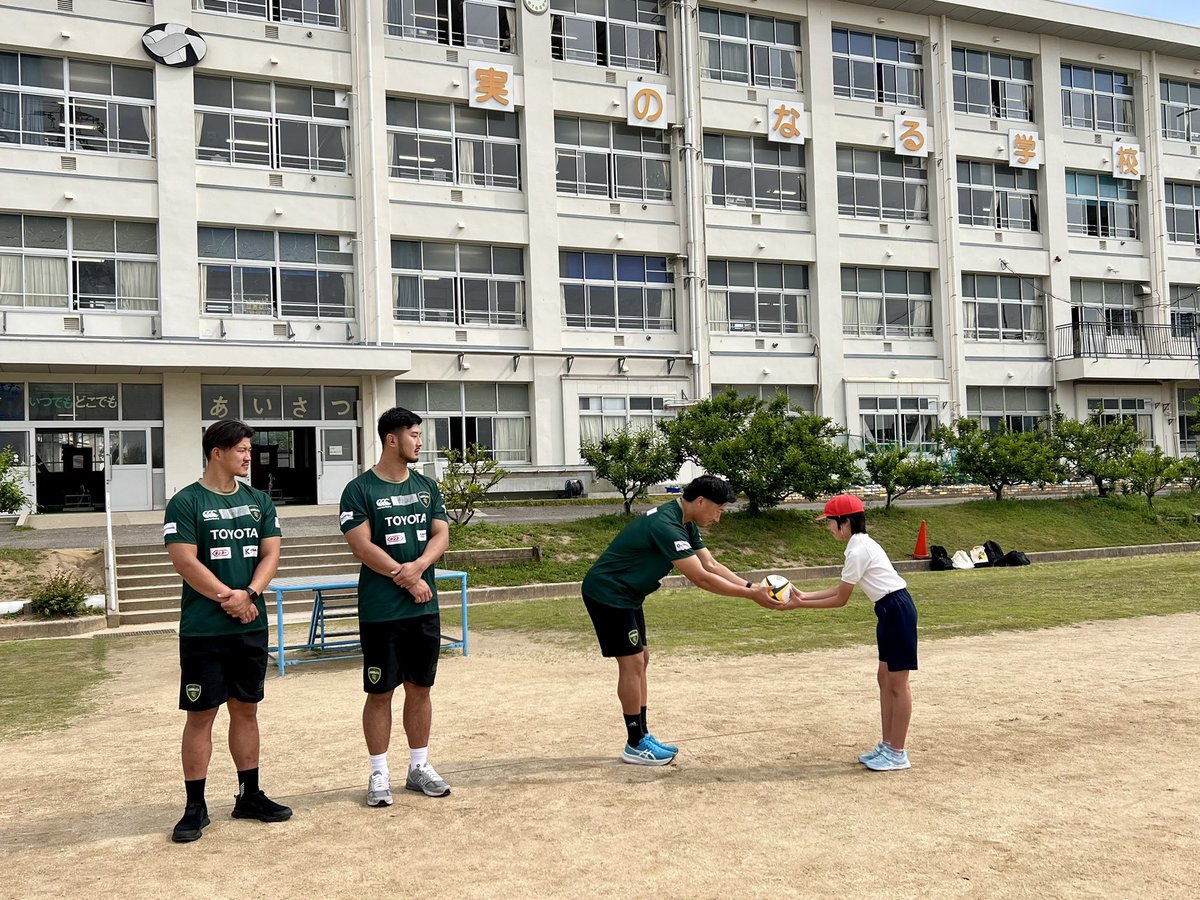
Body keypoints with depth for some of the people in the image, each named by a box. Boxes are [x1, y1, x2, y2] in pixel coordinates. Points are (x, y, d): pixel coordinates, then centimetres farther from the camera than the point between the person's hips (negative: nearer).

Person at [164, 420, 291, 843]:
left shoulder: (258, 501, 9)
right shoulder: (186, 503, -6)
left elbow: (271, 554, 3)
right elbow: (185, 561, -13)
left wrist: (248, 594, -13)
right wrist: (228, 598, -14)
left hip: (252, 626, 5)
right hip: (204, 629, -5)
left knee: (246, 709, 13)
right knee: (201, 714, 1)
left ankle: (250, 795, 24)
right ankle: (195, 807, 11)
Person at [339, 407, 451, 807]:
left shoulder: (426, 486, 10)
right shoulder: (360, 489, -7)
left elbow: (441, 535, 4)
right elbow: (362, 546, -13)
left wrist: (417, 567, -15)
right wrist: (407, 579, -13)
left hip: (424, 607, 5)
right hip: (381, 611, -5)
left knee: (420, 688, 12)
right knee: (380, 692, 3)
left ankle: (419, 767, 25)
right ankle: (379, 774, 15)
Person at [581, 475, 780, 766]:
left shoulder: (686, 524, 5)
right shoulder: (665, 526, -28)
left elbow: (711, 565, 5)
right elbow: (701, 578, -28)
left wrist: (750, 586, -6)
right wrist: (750, 595, -24)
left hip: (626, 595, 10)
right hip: (607, 593, -10)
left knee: (640, 660, 11)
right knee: (632, 662, -6)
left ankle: (643, 736, 19)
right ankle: (635, 746, 4)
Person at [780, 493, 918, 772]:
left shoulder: (858, 551, -18)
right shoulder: (861, 545, 12)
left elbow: (841, 599, -14)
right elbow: (842, 588, 15)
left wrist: (801, 605, -8)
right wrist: (805, 595, 10)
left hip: (898, 610, -10)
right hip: (890, 611, 10)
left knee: (897, 683, -2)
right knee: (885, 679, 15)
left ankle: (897, 754, 6)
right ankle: (887, 745, 23)